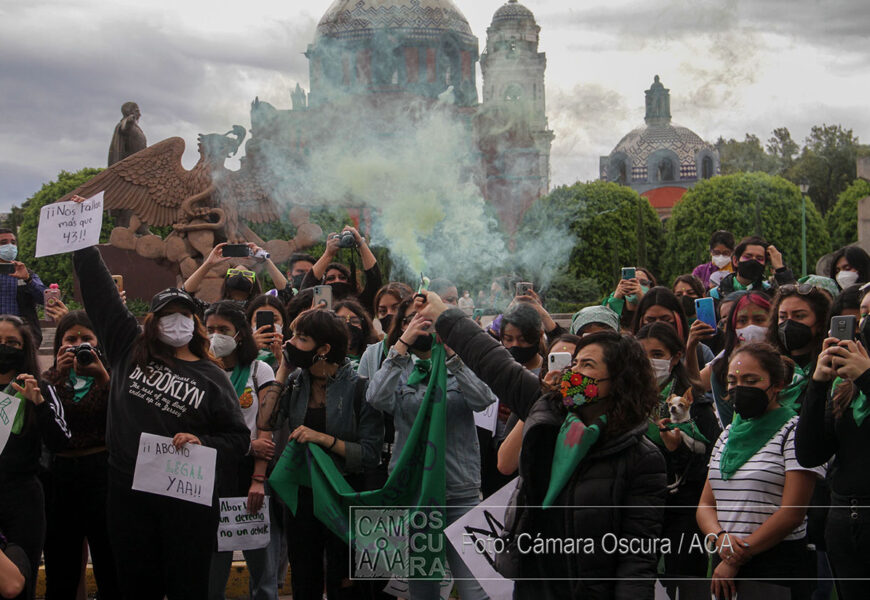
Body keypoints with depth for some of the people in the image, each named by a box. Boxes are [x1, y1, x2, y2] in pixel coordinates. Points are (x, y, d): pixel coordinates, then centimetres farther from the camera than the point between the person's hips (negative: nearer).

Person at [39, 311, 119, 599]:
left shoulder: (110, 375, 5)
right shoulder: (50, 379, 10)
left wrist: (103, 377, -19)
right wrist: (58, 377, -12)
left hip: (102, 472, -2)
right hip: (60, 475, 2)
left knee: (110, 565, 0)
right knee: (60, 575, 7)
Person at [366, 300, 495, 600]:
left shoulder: (461, 367, 6)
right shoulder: (399, 371, 8)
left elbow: (482, 400, -14)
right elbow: (377, 398, -13)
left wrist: (449, 352, -22)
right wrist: (402, 345, -17)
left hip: (462, 493, -2)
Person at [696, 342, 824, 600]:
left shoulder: (795, 431, -7)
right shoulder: (728, 434, 14)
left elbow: (792, 512, -14)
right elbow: (706, 504, 11)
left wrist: (736, 560, -13)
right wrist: (720, 538, -11)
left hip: (779, 569, -6)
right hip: (725, 564, 6)